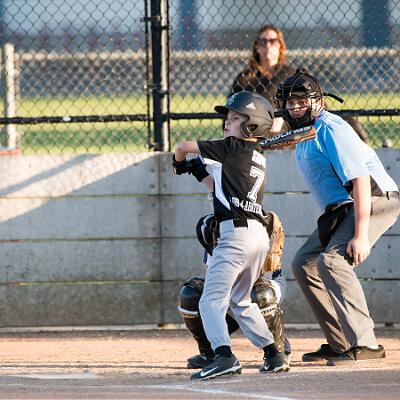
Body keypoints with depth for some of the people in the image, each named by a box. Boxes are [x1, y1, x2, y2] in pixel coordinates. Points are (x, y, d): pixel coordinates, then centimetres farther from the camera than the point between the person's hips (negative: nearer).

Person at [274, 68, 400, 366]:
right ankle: (340, 344, 14)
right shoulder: (303, 135, 11)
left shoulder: (330, 129, -19)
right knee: (305, 263, 12)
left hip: (374, 199, -11)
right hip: (340, 208, 11)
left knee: (332, 261, -27)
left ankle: (364, 344, -31)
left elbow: (360, 179, -26)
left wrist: (360, 234, -32)